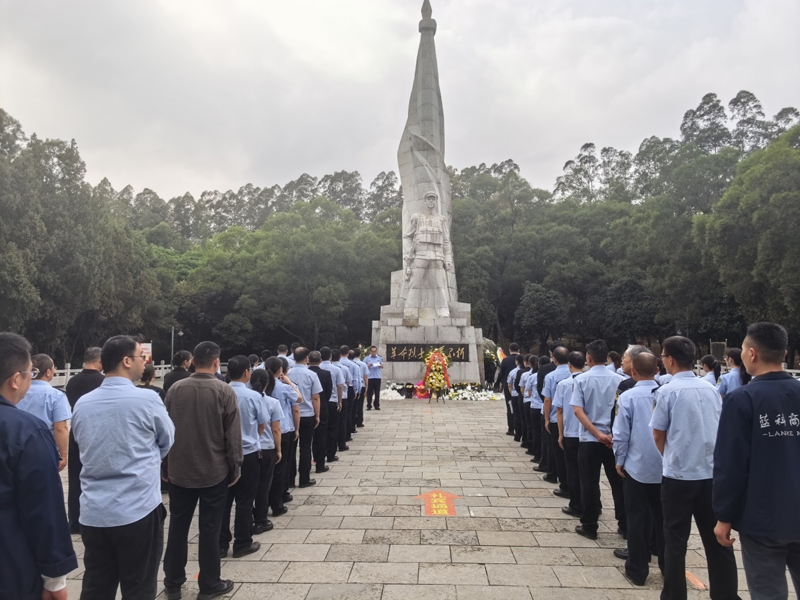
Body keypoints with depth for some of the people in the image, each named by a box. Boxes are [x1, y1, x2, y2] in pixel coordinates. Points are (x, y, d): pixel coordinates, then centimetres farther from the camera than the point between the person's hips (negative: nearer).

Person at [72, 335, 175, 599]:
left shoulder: (82, 404, 2)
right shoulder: (147, 399, -13)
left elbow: (84, 447, 15)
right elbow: (168, 440, 3)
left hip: (93, 513, 5)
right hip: (138, 510, -5)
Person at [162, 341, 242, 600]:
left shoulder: (175, 389, -3)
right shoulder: (225, 391, -13)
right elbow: (233, 435, -11)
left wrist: (164, 466, 14)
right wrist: (235, 467, 0)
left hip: (180, 470, 3)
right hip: (214, 471, -3)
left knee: (178, 526, 15)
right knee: (210, 528, 7)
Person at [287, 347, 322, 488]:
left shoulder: (287, 374, -5)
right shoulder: (311, 375, -11)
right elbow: (315, 398, -8)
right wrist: (317, 416, 3)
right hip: (307, 415, -2)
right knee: (305, 447, 7)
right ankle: (304, 479, 13)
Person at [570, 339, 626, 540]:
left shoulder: (581, 379, -7)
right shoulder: (618, 379, -1)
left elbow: (578, 411, -14)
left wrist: (598, 434, -15)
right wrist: (616, 433, -1)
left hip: (589, 439, -2)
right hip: (615, 439, 2)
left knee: (590, 484, 6)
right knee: (619, 482, 13)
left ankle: (589, 526, 14)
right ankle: (624, 525, 21)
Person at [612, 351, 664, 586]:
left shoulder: (628, 397, -14)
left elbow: (621, 434, -13)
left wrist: (620, 460, 2)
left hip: (637, 466, -4)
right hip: (665, 467, 4)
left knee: (638, 519, 8)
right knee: (663, 517, 17)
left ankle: (637, 570, 18)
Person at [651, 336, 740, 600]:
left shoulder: (667, 391, -11)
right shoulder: (711, 389, 3)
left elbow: (658, 435, -4)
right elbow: (719, 429, 12)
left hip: (679, 474, -5)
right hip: (712, 472, 5)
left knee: (676, 540, 7)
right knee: (716, 539, 14)